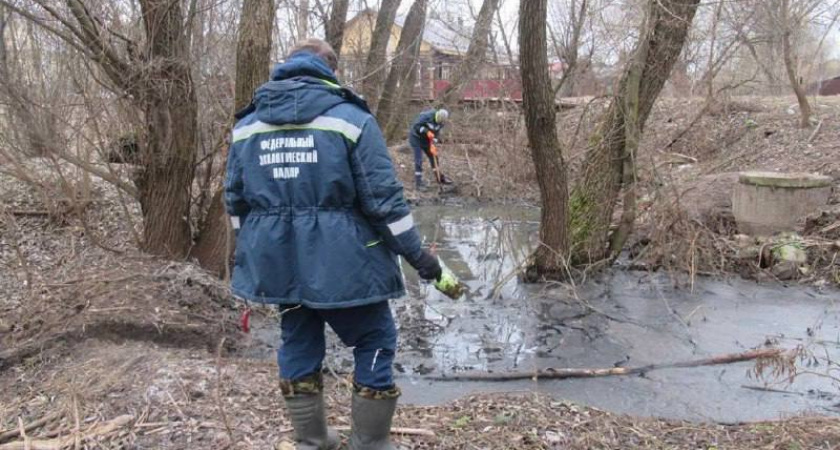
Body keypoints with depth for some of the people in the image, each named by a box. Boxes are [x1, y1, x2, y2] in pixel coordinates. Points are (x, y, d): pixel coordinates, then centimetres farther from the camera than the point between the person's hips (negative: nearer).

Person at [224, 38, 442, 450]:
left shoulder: (247, 124, 7)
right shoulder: (350, 118, -8)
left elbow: (235, 200, 13)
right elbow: (384, 199, -11)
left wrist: (255, 247, 27)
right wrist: (417, 253, -3)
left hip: (277, 261, 5)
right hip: (342, 262, -5)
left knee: (298, 346, 19)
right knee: (375, 344, 11)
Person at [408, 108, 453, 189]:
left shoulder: (441, 122, -8)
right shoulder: (427, 116, -30)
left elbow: (437, 133, -3)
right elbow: (416, 125, -30)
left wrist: (435, 139, -22)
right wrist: (426, 131, -37)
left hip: (425, 139, 7)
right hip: (416, 137, -7)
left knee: (433, 157, 11)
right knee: (419, 160, -10)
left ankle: (440, 177, 24)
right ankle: (418, 182, -3)